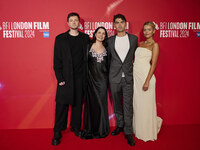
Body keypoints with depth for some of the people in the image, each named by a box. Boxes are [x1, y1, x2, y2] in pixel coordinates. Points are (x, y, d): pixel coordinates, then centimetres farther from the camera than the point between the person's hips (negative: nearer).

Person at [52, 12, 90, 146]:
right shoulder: (60, 38, 4)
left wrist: (86, 76, 0)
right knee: (61, 104, 1)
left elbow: (87, 58, 7)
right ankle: (57, 132, 15)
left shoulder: (85, 38, 9)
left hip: (80, 77, 2)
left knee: (78, 103, 11)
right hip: (66, 77, -1)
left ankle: (76, 127, 28)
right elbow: (57, 60, 0)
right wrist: (60, 78, -8)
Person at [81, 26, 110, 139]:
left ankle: (101, 129, 20)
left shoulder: (106, 48, 8)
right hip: (91, 78, -1)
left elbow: (108, 64, 12)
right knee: (91, 103, 5)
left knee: (101, 103, 5)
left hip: (102, 79, 1)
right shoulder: (89, 46, 3)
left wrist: (108, 79, 5)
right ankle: (90, 130, 20)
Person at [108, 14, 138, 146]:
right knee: (117, 104, 12)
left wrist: (130, 66, 11)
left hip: (128, 77, -1)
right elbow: (109, 57, 12)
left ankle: (128, 132, 12)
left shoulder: (134, 38, 6)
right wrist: (109, 72, 9)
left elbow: (135, 55, 16)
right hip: (114, 77, 2)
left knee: (128, 105, -1)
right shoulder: (110, 40, 7)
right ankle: (120, 125, 31)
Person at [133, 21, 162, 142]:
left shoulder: (154, 45, -2)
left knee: (146, 104, 2)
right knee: (136, 103, 12)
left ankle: (148, 132, 23)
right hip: (135, 75, 6)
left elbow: (153, 64, -9)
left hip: (145, 75, -6)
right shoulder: (140, 43, 16)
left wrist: (147, 81, -17)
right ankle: (138, 129, 31)